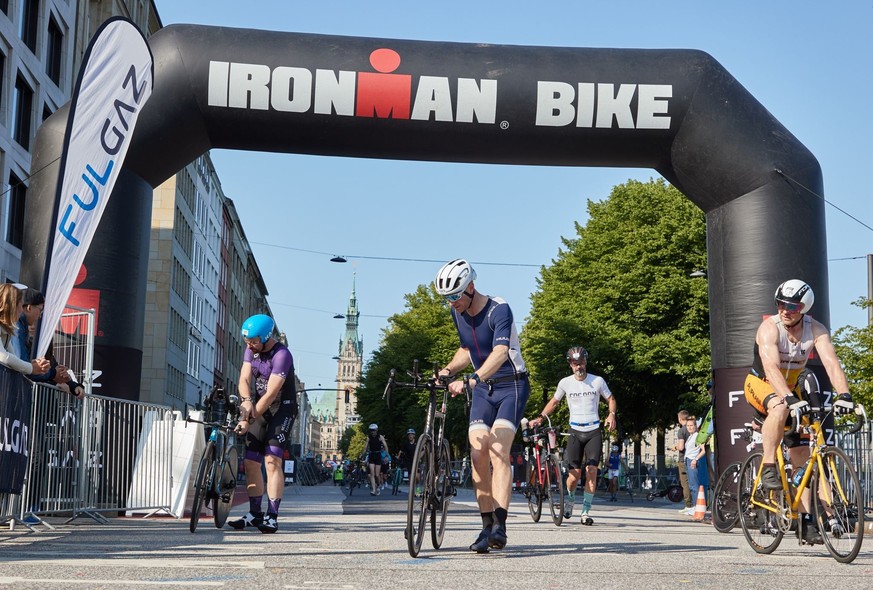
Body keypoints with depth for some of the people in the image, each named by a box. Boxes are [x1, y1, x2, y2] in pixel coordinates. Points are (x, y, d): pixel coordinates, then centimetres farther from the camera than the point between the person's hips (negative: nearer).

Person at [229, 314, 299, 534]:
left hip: (282, 409, -7)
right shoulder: (251, 350, 2)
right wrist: (246, 400, -27)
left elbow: (271, 394, -25)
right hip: (260, 409, 7)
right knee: (251, 463, 3)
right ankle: (255, 514, 12)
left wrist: (249, 420, -27)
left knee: (272, 461, -18)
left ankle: (272, 517, -18)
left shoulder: (281, 355, -22)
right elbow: (244, 379, -5)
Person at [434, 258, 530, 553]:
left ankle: (500, 526, -26)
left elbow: (500, 353, -38)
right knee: (478, 455, -6)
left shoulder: (499, 310, -22)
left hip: (511, 386, -6)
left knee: (499, 452, -21)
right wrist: (448, 370, -2)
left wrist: (470, 380, -52)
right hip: (483, 389, 6)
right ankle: (486, 526, 2)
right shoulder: (457, 313, 1)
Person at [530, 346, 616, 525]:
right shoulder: (565, 383, 1)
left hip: (594, 432, 0)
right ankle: (570, 499, 25)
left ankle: (586, 511, -5)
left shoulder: (598, 381, -1)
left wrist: (611, 414, -11)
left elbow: (611, 399, 9)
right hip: (575, 432, 0)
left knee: (591, 470, -12)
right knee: (575, 473, -7)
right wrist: (540, 417, 1)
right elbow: (554, 402, 13)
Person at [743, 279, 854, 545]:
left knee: (802, 455, -3)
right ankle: (768, 467, -25)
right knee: (780, 408, -40)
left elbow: (832, 363, -29)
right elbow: (771, 367, -41)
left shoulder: (816, 330, -17)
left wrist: (844, 395, -46)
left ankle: (806, 522, 2)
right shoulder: (769, 327, -27)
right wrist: (790, 398, -55)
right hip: (760, 384, -4)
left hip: (792, 389, 4)